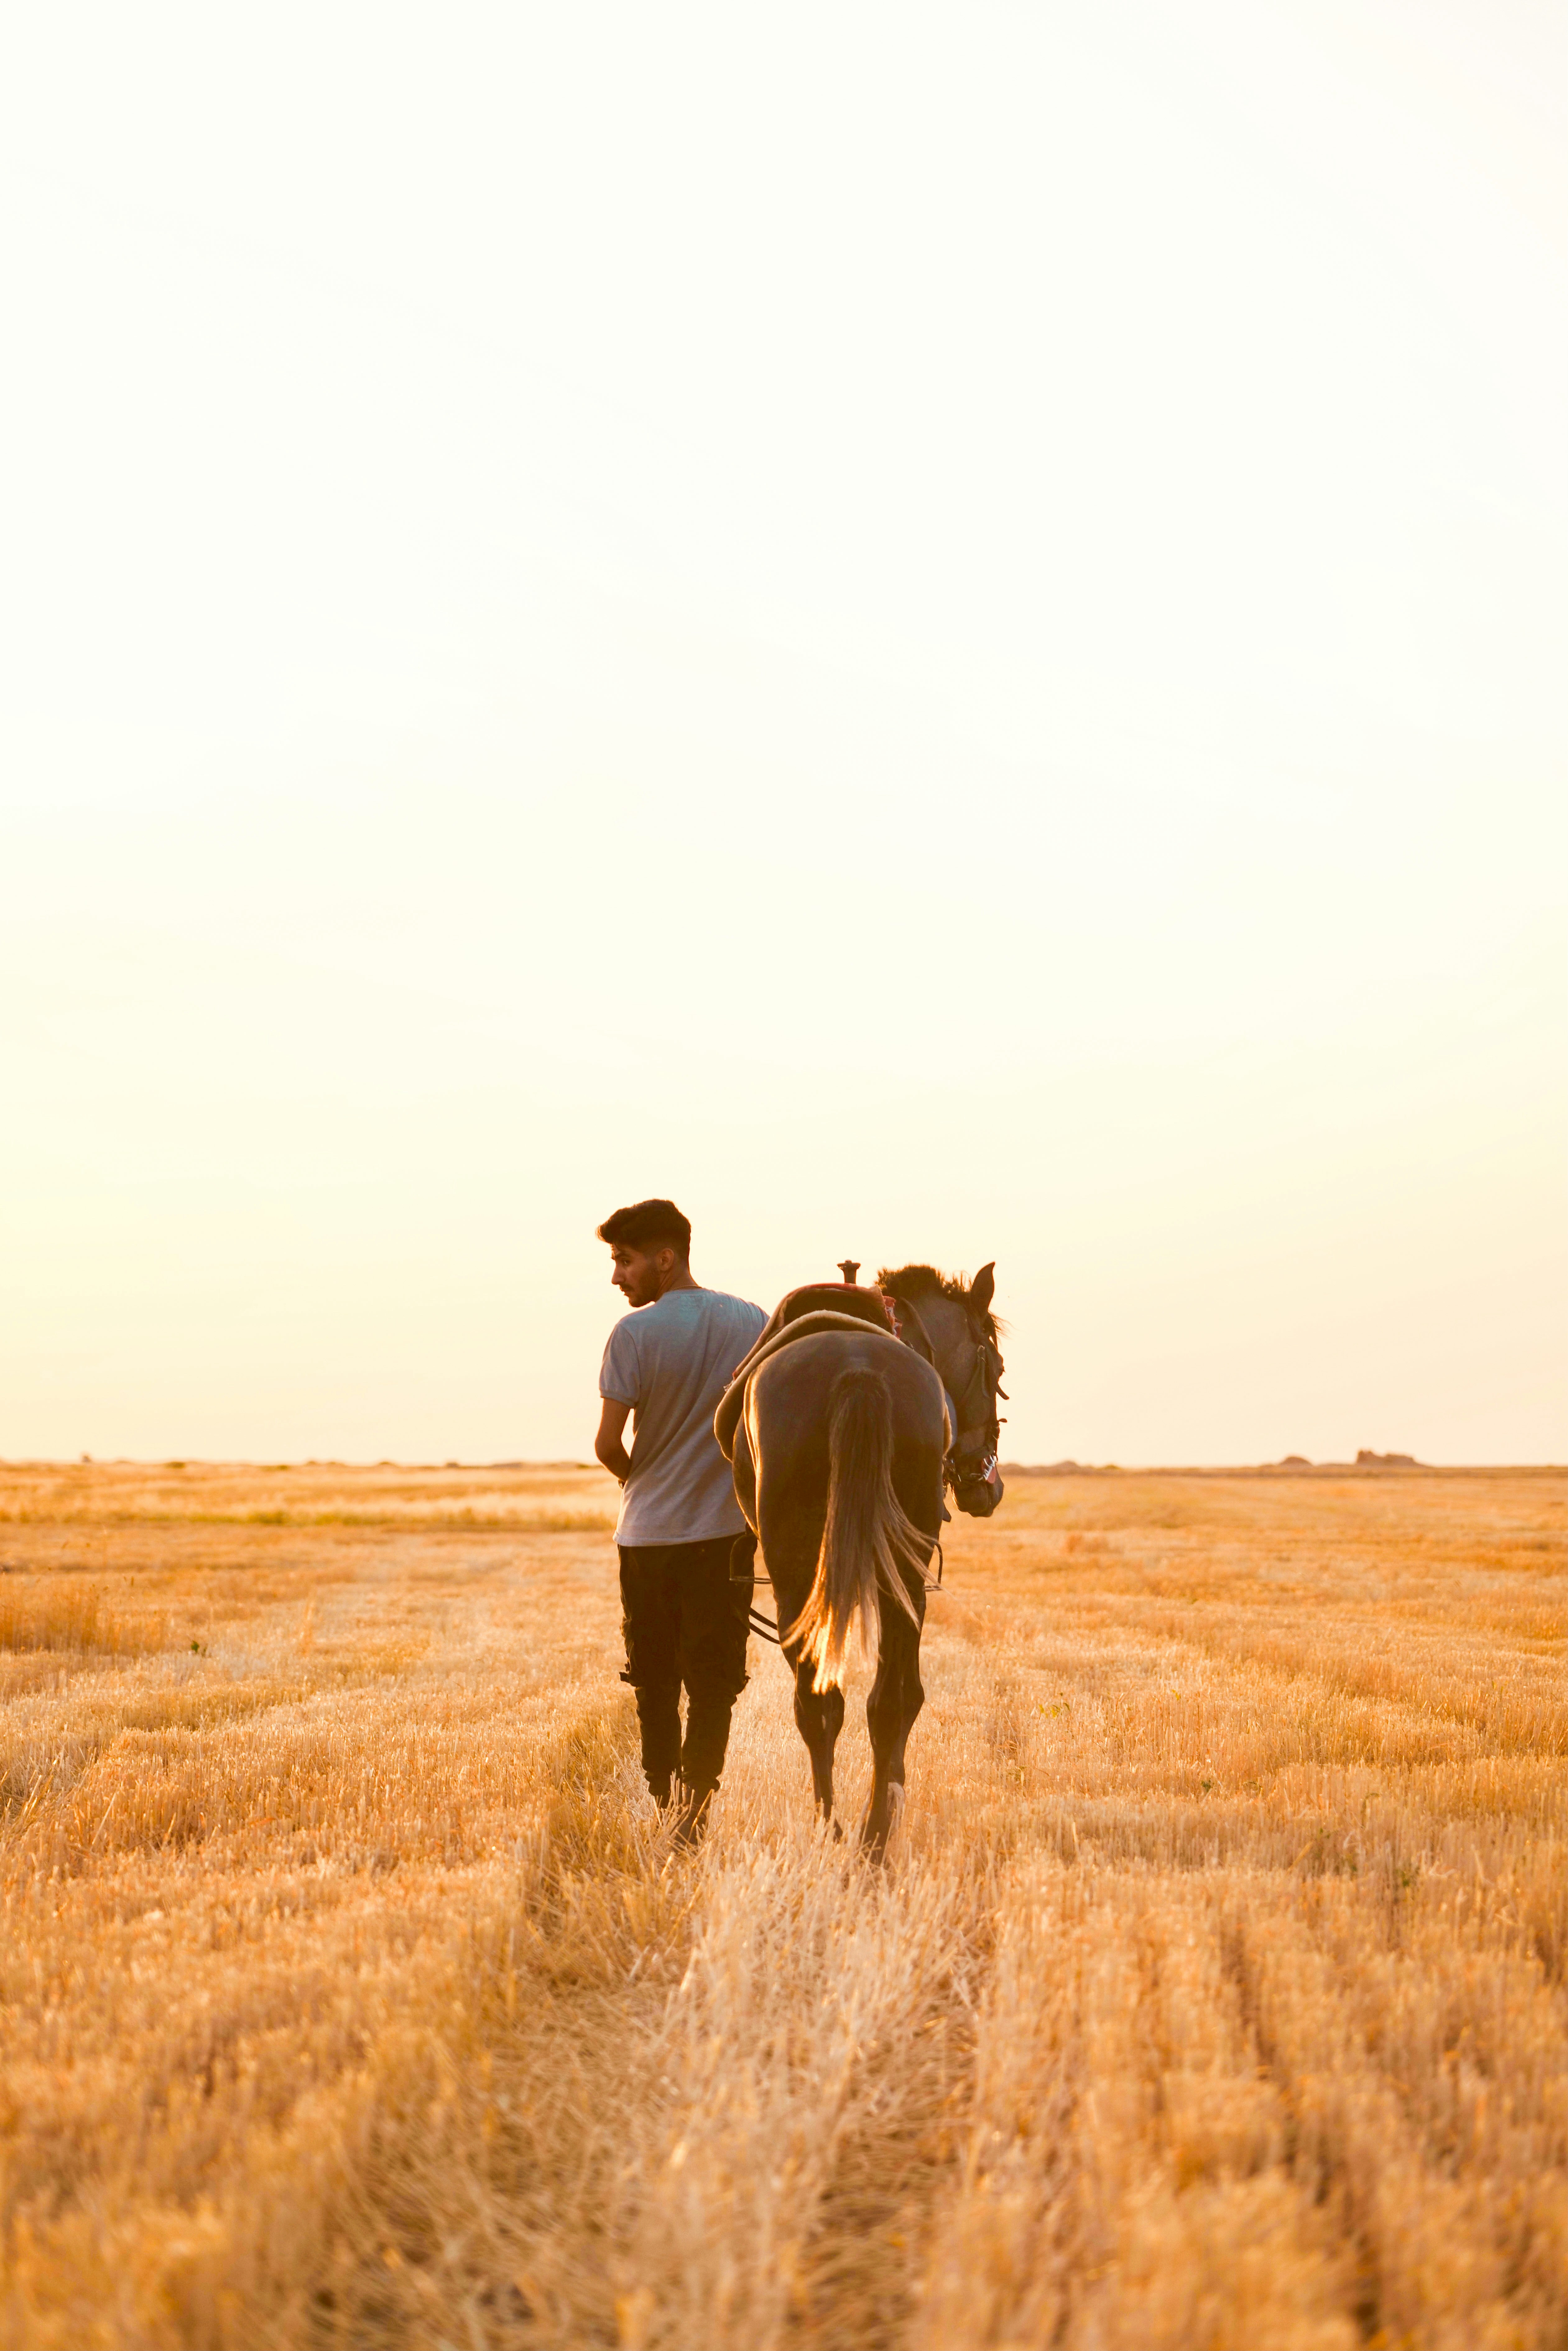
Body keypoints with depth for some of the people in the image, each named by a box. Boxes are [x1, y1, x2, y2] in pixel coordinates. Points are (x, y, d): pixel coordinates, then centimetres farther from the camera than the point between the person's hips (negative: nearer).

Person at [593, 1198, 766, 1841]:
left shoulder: (635, 1334, -11)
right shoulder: (755, 1324, 1)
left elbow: (608, 1444, -11)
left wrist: (636, 1479, 9)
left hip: (648, 1530, -2)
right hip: (729, 1527, 2)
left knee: (654, 1679, 13)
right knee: (715, 1679, 5)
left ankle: (662, 1801, 19)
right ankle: (697, 1797, -8)